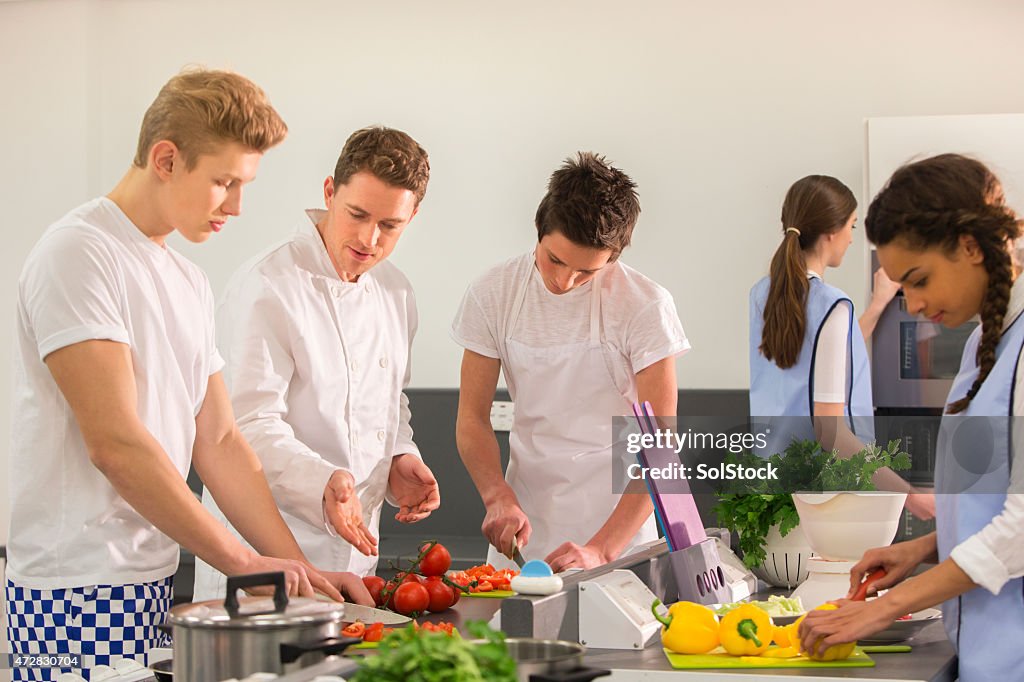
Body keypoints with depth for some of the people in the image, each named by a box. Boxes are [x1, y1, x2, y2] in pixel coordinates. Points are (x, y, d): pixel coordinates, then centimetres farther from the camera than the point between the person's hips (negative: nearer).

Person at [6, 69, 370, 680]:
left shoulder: (190, 284, 15)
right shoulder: (79, 254, -12)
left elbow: (218, 441, 14)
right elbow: (115, 443, -19)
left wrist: (298, 566, 4)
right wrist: (243, 561, -17)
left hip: (156, 582, 8)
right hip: (80, 591, -8)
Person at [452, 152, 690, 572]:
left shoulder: (646, 306, -13)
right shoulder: (492, 294, -3)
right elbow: (472, 418, 1)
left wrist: (602, 549, -25)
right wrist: (498, 498, -18)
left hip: (620, 523, -2)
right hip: (524, 521, 3)